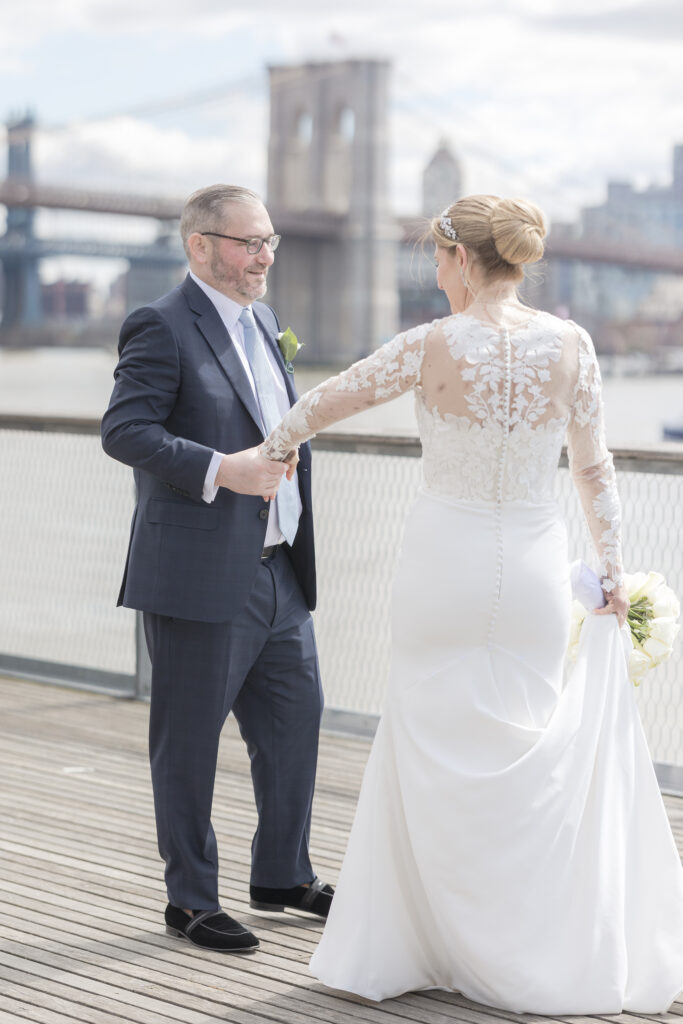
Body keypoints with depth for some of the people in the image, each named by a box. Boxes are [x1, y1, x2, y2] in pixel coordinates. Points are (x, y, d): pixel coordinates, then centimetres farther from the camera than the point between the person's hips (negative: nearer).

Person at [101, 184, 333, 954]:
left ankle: (282, 875, 31)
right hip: (200, 578, -8)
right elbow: (123, 431, -20)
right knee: (189, 743, 4)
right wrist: (222, 470, -27)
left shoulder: (262, 322, 15)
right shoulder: (162, 327, -11)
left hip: (277, 572, 8)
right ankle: (191, 899, 16)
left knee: (296, 719, 15)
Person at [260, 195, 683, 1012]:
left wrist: (269, 452, 19)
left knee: (437, 755, 9)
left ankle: (458, 945, 17)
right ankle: (551, 951, 17)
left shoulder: (434, 346, -12)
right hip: (534, 566, 3)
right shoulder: (569, 345, -4)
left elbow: (327, 401, 0)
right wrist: (611, 575, 12)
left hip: (445, 559, -3)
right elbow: (593, 470, 3)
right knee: (536, 755, 12)